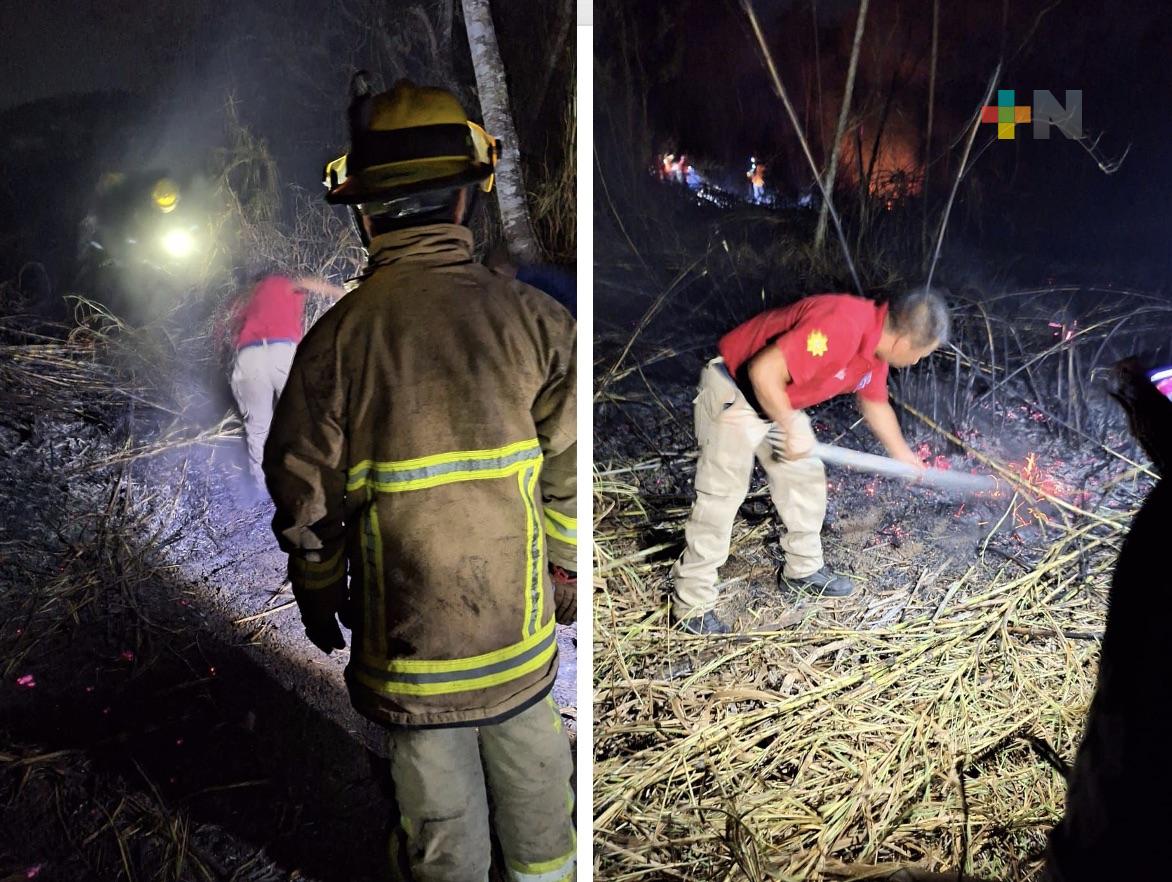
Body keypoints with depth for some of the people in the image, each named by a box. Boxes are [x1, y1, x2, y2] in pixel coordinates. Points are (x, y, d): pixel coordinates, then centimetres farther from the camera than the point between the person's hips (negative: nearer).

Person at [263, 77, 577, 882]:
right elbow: (573, 475, -8)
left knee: (438, 796, 20)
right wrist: (569, 578, 9)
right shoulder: (532, 317, -13)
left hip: (403, 631, -1)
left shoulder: (337, 338, -14)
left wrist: (319, 602, 11)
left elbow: (307, 498, -6)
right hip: (517, 625, 1)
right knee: (532, 776, 25)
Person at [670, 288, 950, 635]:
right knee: (721, 497, -6)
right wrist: (791, 430, -21)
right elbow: (764, 372, -34)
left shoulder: (877, 344, 0)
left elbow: (875, 403, 19)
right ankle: (691, 603, 4)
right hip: (734, 394, -9)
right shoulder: (840, 327, -32)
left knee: (806, 477, 16)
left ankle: (803, 570, 34)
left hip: (780, 400, 10)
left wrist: (902, 453, 29)